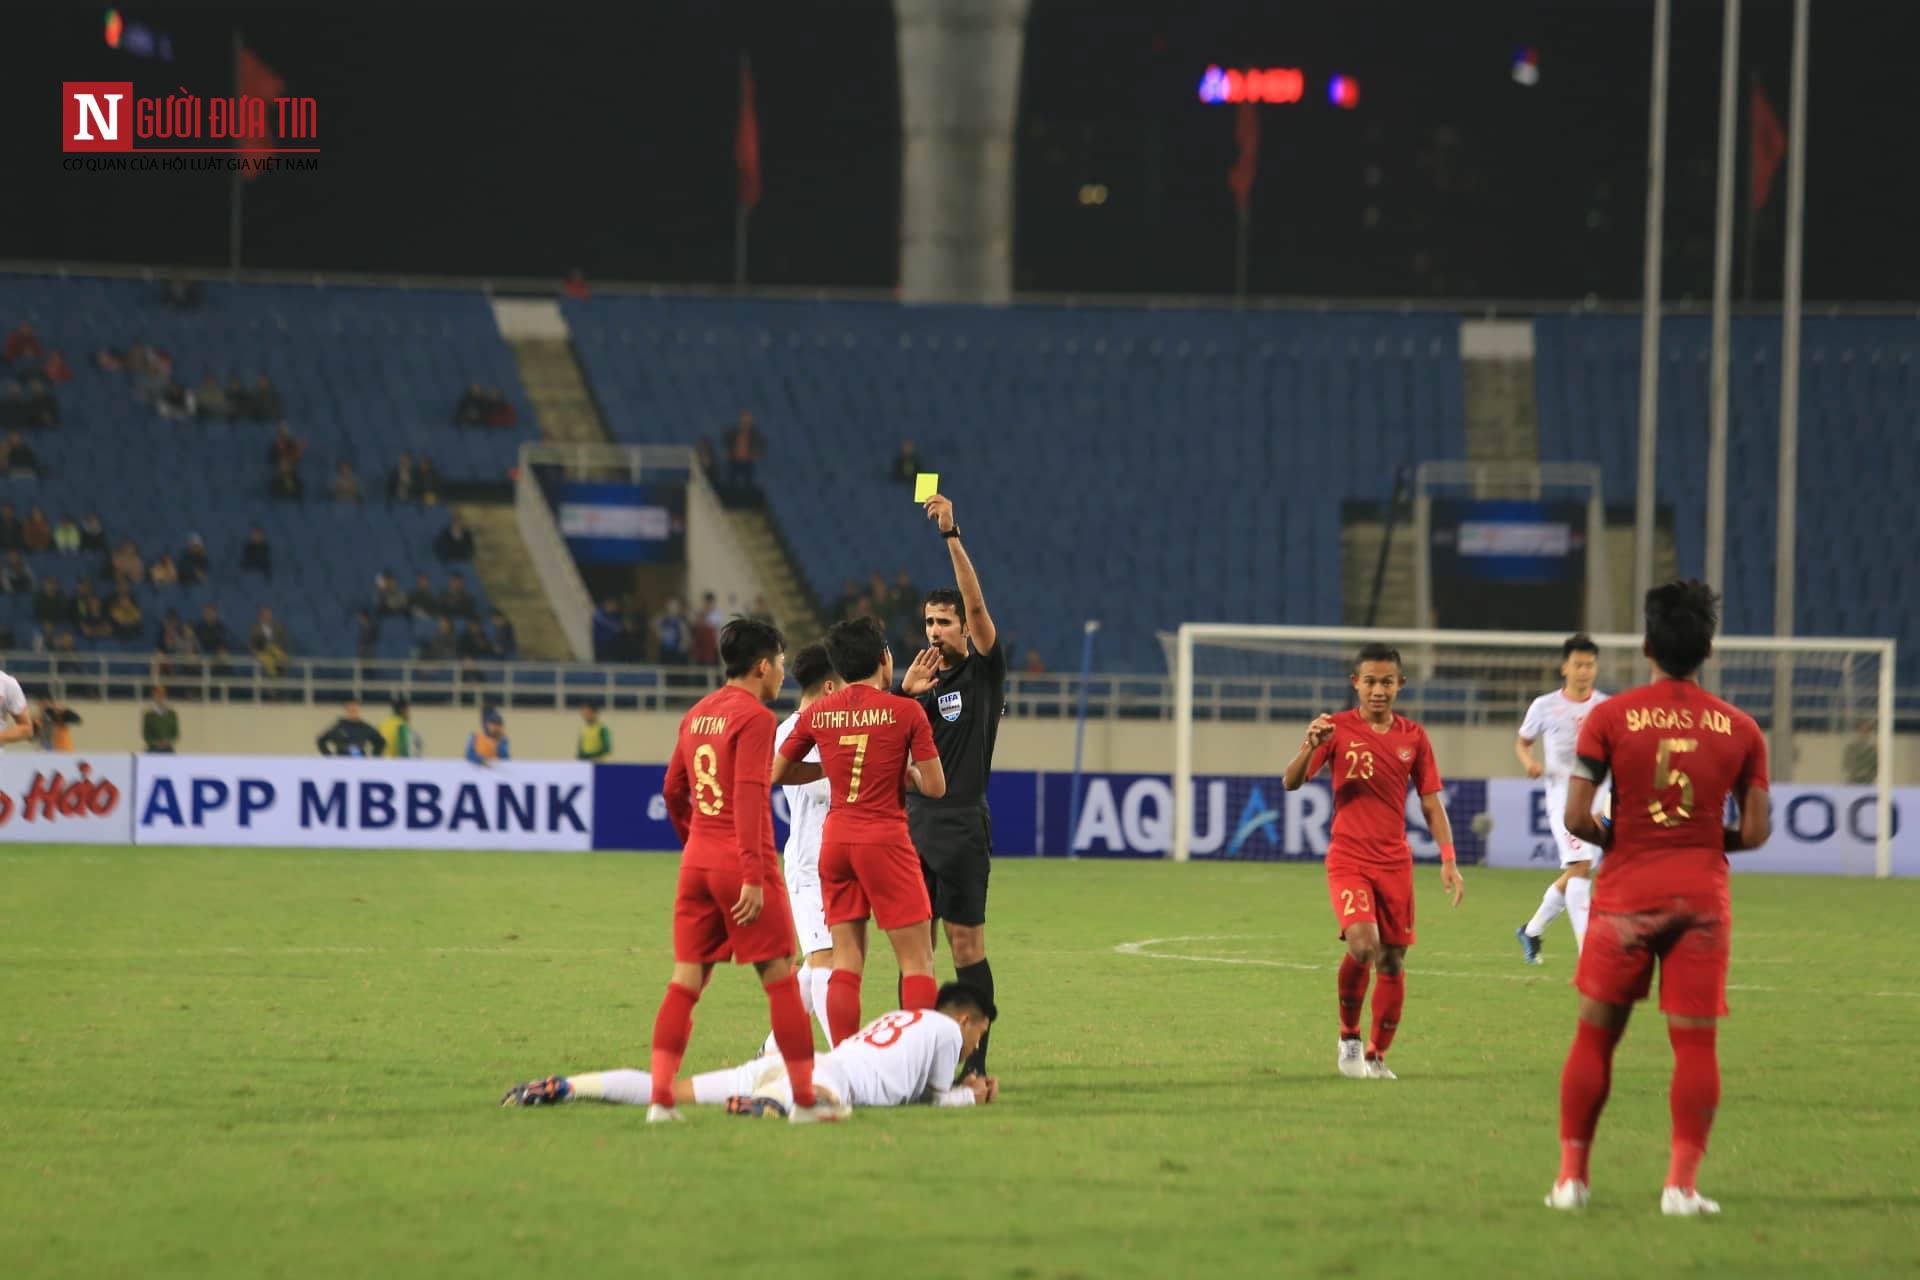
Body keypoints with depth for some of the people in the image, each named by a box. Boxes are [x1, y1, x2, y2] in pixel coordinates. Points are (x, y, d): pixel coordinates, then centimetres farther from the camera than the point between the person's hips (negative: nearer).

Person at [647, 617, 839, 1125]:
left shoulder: (697, 715, 14)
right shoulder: (755, 717, -10)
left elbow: (673, 789, 20)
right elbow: (749, 796, -18)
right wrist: (754, 874, -21)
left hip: (697, 860, 7)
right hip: (741, 863, -7)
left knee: (686, 979, 5)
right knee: (780, 978, -1)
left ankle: (660, 1097, -2)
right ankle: (805, 1098, 1)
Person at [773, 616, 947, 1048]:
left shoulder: (816, 714, 4)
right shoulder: (905, 711, -7)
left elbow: (777, 773, 15)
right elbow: (935, 786, -7)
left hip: (835, 838, 4)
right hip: (885, 840, -4)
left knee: (847, 961, 8)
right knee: (917, 961, 0)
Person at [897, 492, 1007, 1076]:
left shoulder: (984, 672, 0)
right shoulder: (922, 682, 15)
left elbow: (977, 602, -13)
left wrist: (951, 534, -20)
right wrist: (905, 694, -10)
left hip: (963, 826, -6)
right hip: (915, 824, 6)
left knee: (966, 946, -6)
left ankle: (975, 1063, -4)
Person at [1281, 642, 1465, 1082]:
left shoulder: (1413, 737, 6)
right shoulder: (1338, 729, -3)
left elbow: (1432, 802, 10)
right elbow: (1291, 782, -10)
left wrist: (1448, 860, 1)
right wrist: (1310, 747, -30)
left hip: (1395, 861, 4)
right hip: (1348, 859, -4)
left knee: (1393, 961, 5)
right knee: (1363, 943, -23)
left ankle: (1376, 1057, 20)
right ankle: (1348, 1038, -2)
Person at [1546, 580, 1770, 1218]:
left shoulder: (1610, 718, -5)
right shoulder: (1739, 729, 1)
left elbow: (1576, 817, -9)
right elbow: (1755, 830, 2)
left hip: (1626, 893, -1)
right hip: (1703, 896, 1)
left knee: (1595, 1033, 10)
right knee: (1695, 1041, 2)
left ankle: (1571, 1174, 11)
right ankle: (1682, 1183, -4)